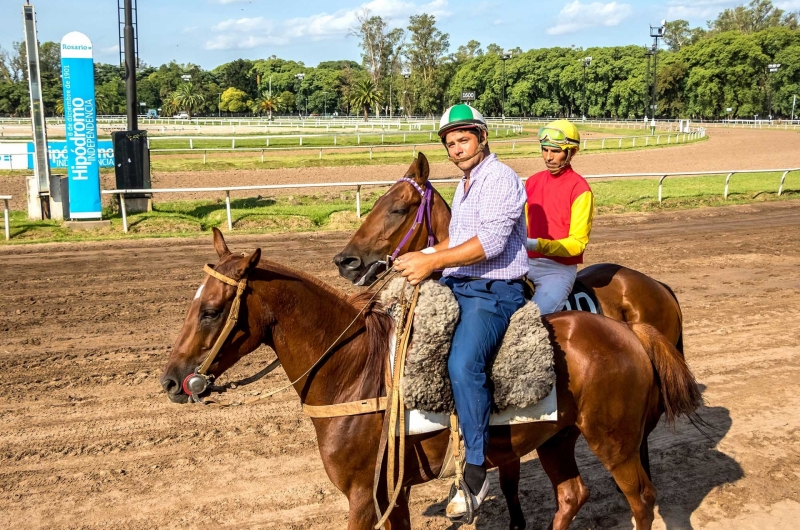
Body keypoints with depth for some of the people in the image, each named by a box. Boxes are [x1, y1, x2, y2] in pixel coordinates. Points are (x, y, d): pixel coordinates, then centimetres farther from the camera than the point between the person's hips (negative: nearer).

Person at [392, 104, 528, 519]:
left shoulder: (501, 179, -10)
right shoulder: (466, 184, 20)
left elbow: (491, 242, -22)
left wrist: (432, 261, -25)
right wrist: (424, 256, 8)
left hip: (493, 293, -10)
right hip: (455, 284, 10)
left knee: (462, 363, -31)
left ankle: (476, 472, -22)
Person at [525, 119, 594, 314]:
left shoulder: (579, 188, -7)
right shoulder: (533, 182, 11)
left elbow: (578, 243, -11)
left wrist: (539, 245, -24)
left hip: (559, 267, -6)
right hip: (527, 262, 6)